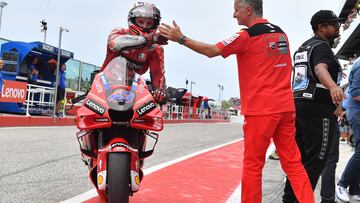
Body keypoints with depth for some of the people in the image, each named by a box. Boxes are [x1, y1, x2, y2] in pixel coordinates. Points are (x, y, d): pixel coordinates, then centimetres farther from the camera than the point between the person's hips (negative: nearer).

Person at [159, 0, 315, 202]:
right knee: (293, 163, 9)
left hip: (261, 109, -7)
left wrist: (181, 38, -1)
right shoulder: (281, 34, 15)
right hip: (286, 107, 7)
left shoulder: (247, 36, -7)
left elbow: (211, 51, -8)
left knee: (252, 166, 3)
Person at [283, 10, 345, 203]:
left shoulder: (302, 47, 21)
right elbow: (320, 69, -28)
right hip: (317, 108, -9)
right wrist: (333, 86, -47)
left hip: (298, 104, 9)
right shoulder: (322, 46, -7)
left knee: (300, 157, 14)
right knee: (317, 159, -3)